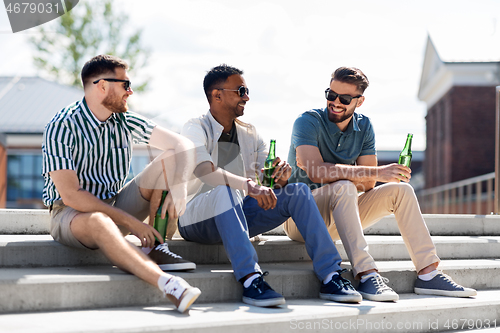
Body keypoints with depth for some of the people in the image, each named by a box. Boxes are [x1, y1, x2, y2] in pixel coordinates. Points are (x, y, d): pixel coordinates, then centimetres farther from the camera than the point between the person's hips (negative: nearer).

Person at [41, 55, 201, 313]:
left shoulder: (124, 121, 3)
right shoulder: (61, 128, -16)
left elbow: (183, 145, -1)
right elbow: (70, 195, -23)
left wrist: (178, 186, -22)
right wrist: (130, 222, -25)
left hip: (116, 206, 6)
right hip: (70, 213, -6)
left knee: (168, 161, -9)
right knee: (98, 222, -43)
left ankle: (156, 248, -16)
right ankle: (168, 284, -59)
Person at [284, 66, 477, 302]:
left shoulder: (363, 128, 6)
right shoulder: (308, 122, -13)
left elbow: (368, 185, -1)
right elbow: (315, 173, -30)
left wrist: (333, 174, -19)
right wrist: (377, 172, -34)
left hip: (339, 216, 6)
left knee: (400, 190, -8)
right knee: (343, 188, -35)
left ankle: (428, 273, -13)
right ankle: (366, 275, -43)